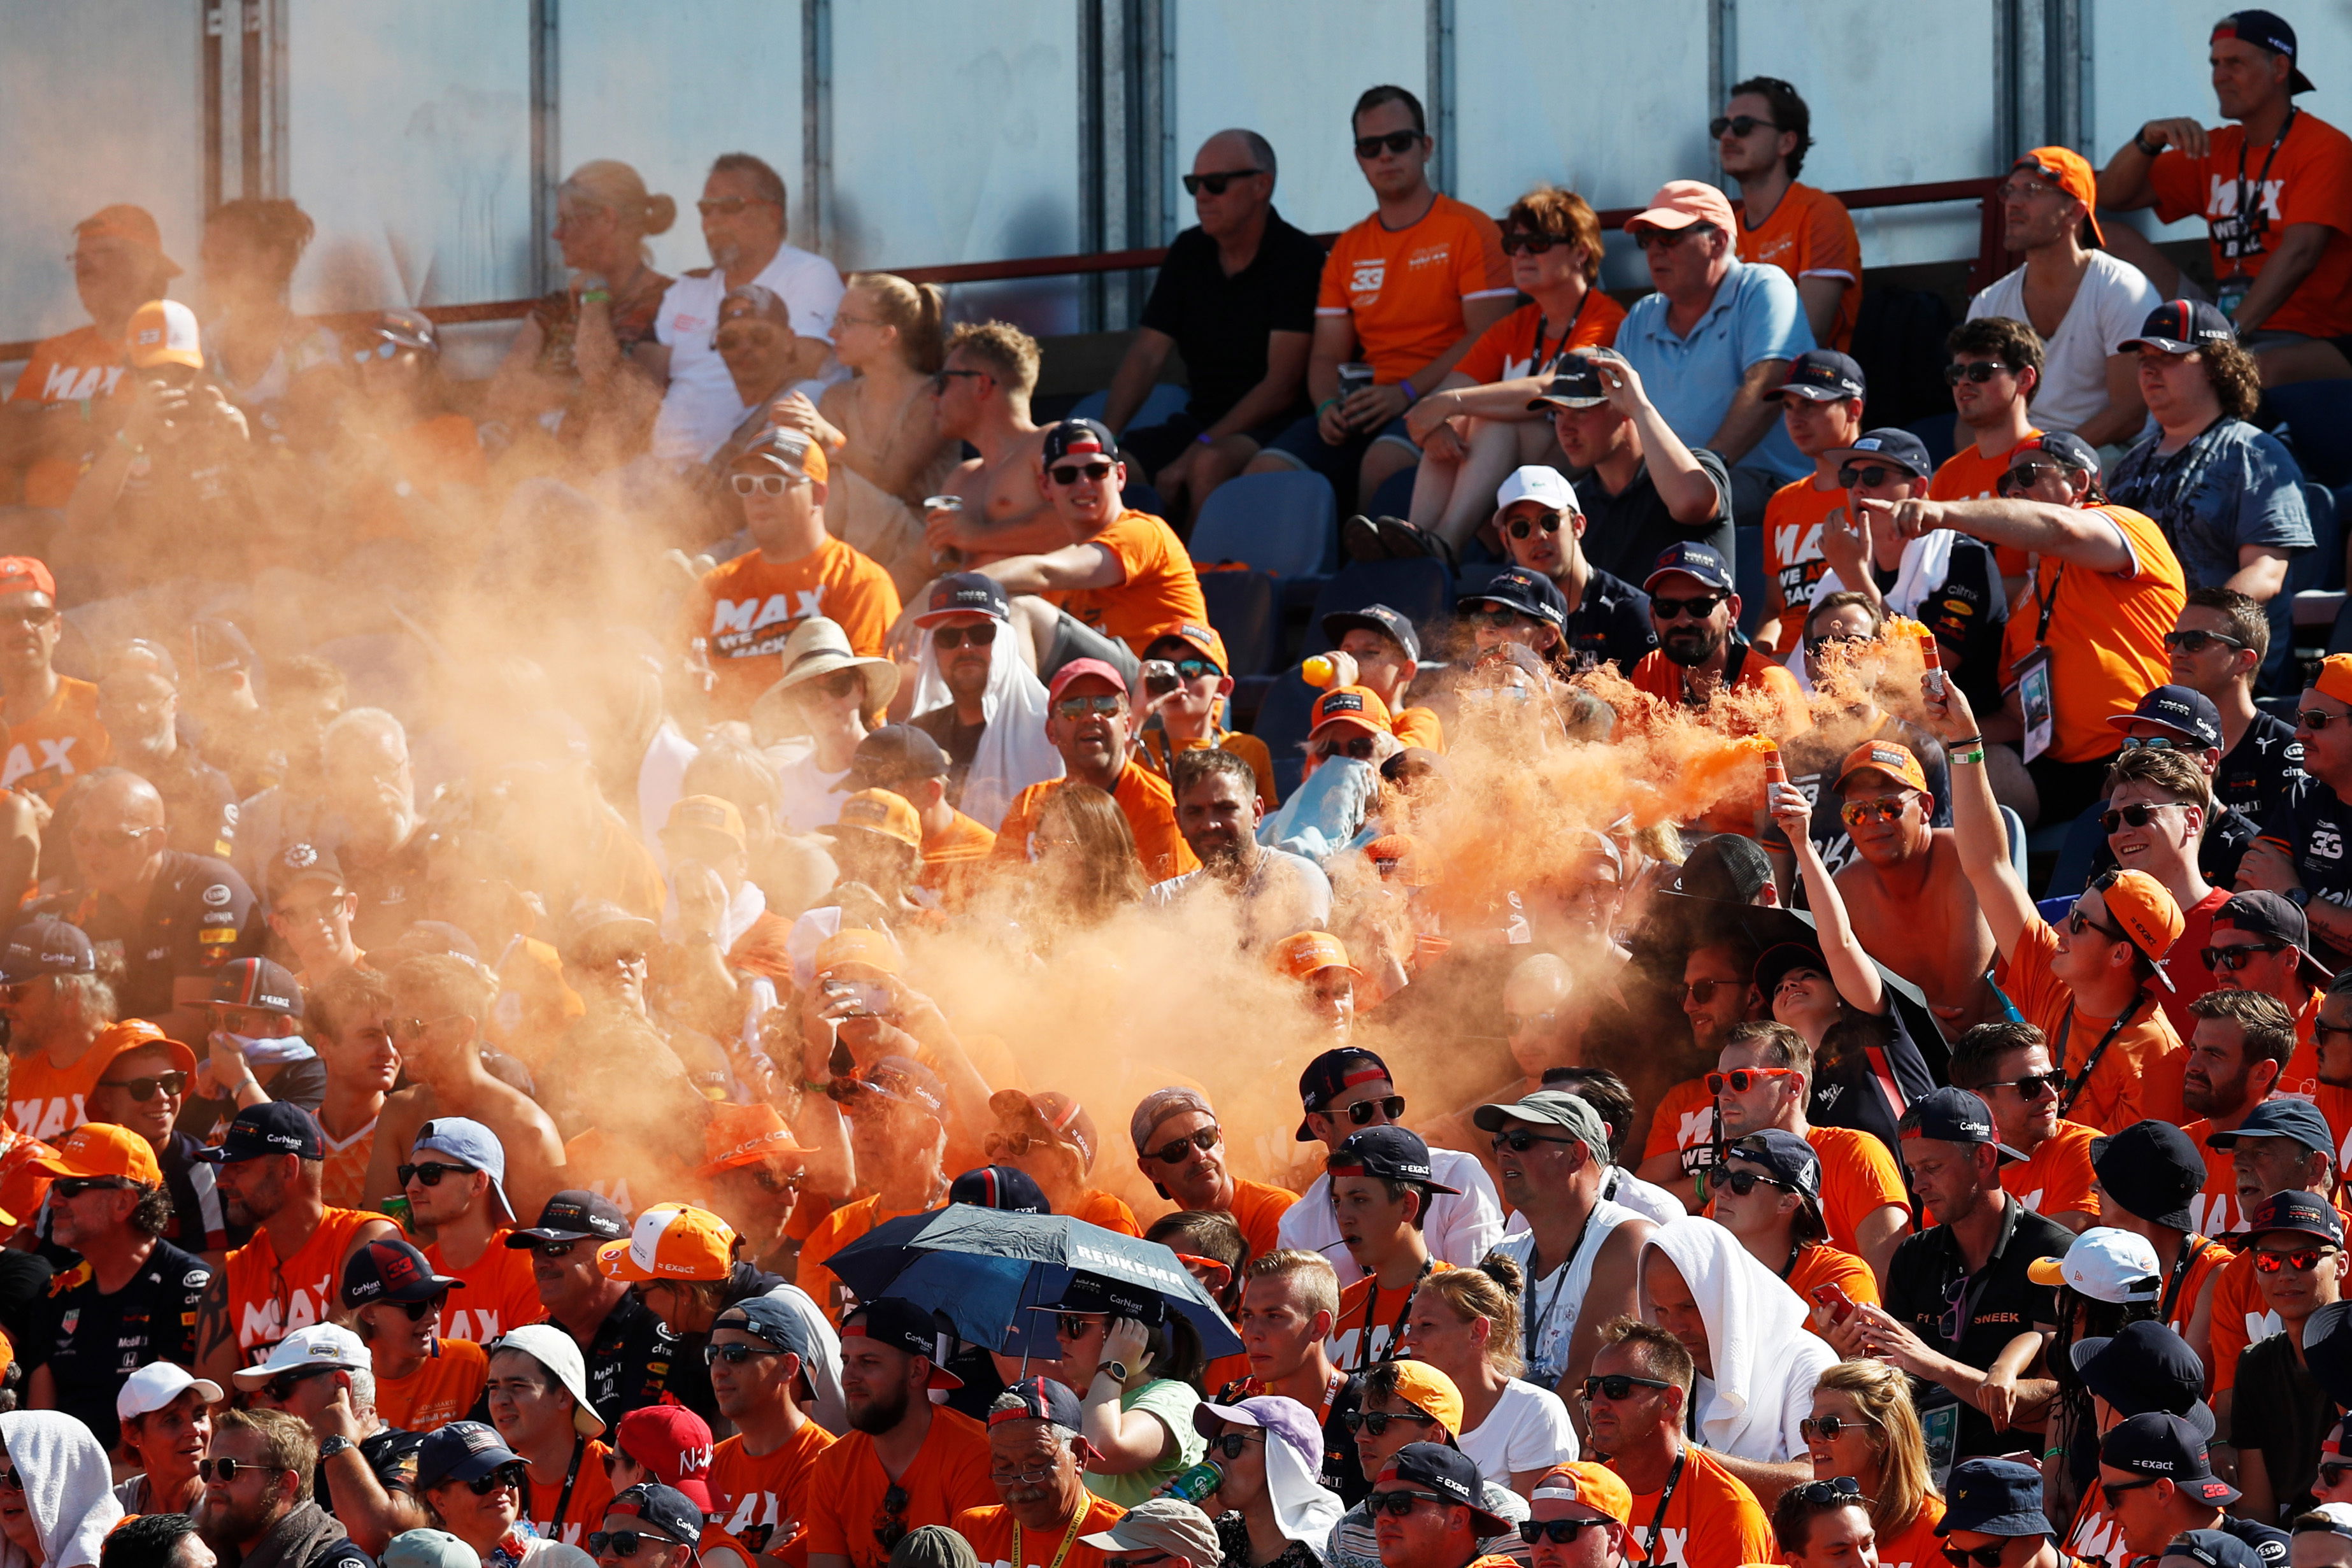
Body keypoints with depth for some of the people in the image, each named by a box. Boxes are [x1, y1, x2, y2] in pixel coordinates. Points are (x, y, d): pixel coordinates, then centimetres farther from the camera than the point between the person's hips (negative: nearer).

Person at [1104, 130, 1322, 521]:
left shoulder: (1297, 259, -9)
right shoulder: (1188, 253, 11)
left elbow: (1283, 385, -15)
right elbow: (1145, 356, 8)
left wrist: (1195, 452, -21)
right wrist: (1107, 435, -11)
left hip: (1274, 428, -6)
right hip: (1200, 420, 6)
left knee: (1211, 464, -37)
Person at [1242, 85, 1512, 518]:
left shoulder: (1469, 231, 3)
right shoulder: (1348, 249, 22)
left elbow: (1488, 340, -7)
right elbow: (1326, 356, 20)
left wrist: (1406, 393, -16)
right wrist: (1328, 407, -4)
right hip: (1366, 406, 5)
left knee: (1385, 460, -39)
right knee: (1265, 471, -22)